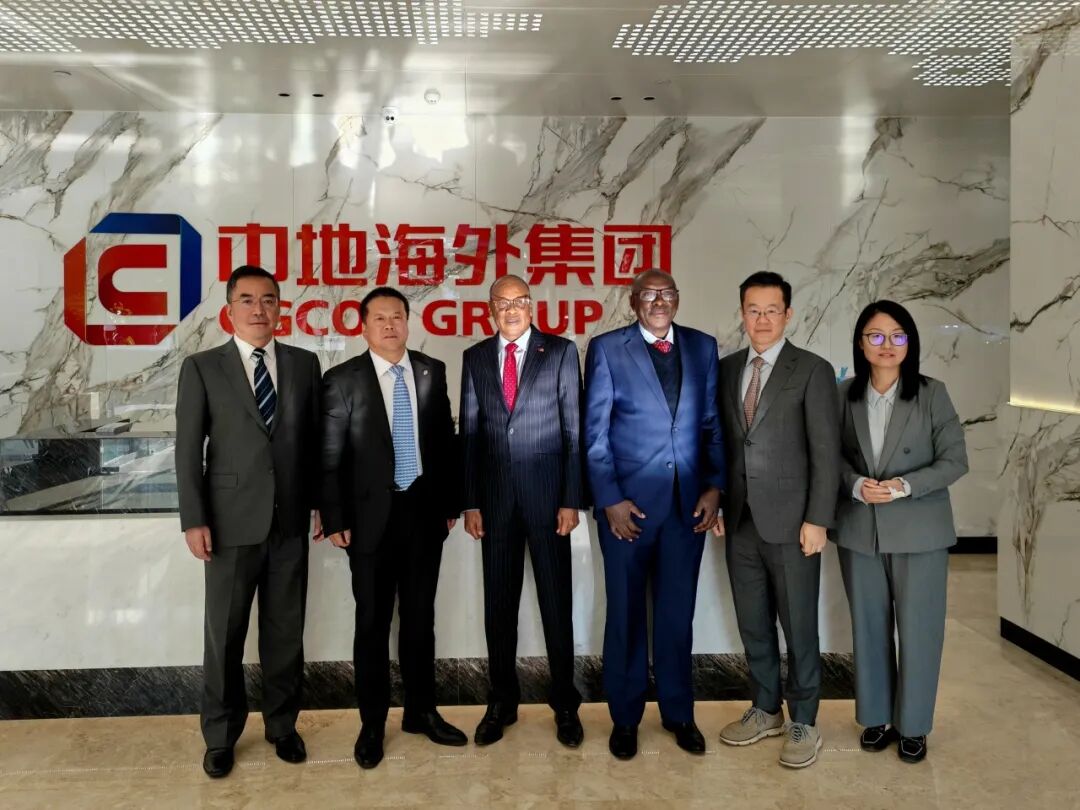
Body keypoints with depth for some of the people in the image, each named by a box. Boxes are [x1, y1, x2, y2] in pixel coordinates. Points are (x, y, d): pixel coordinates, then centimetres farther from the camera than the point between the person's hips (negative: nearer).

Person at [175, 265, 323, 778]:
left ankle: (282, 725, 28)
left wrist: (322, 503, 5)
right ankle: (221, 736, 25)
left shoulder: (304, 364, 6)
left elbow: (316, 440, 8)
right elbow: (188, 449, -3)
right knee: (224, 634, 8)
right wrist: (193, 519, -9)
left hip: (290, 523, 2)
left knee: (285, 632, 11)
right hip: (231, 523, -2)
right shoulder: (202, 368, 0)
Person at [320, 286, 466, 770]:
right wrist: (335, 520, -8)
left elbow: (445, 440, 8)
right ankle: (372, 723, 21)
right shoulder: (342, 380, -5)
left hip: (425, 510, 3)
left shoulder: (432, 372, 4)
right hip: (372, 515, -3)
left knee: (420, 617, 14)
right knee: (373, 623, 7)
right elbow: (330, 458, -5)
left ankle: (421, 711, 29)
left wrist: (451, 502, 6)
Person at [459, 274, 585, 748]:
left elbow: (574, 430, -2)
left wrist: (572, 499, -8)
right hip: (494, 494, 2)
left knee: (557, 601, 5)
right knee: (498, 603, 10)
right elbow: (469, 433, 7)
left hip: (546, 491, -2)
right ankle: (502, 702, 24)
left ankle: (565, 704, 19)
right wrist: (470, 502, 2)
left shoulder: (561, 352, 0)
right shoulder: (475, 358, 7)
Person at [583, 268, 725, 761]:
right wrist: (610, 499, -9)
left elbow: (712, 422, 9)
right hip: (627, 501, -2)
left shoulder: (702, 347, 8)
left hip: (689, 502, 3)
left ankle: (678, 713, 28)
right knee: (626, 612, 9)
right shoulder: (607, 349, -2)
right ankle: (625, 717, 24)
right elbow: (595, 432, -4)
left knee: (678, 612, 12)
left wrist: (714, 486, 0)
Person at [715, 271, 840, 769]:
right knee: (753, 624, 14)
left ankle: (802, 723, 20)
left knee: (798, 627, 5)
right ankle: (765, 710, 30)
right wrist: (716, 503, 8)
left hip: (789, 522, -5)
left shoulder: (812, 371, -5)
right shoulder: (727, 369, 9)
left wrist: (817, 520, -12)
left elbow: (826, 451, -8)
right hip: (740, 521, 5)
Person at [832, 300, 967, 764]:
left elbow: (955, 460, -6)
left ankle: (913, 725, 21)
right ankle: (877, 717, 28)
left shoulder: (932, 394, -6)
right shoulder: (845, 395, 2)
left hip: (918, 530, -2)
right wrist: (856, 485, -14)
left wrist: (904, 486, -19)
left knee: (918, 630, 5)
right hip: (859, 529, 3)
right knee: (868, 627, 12)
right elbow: (834, 454, 6)